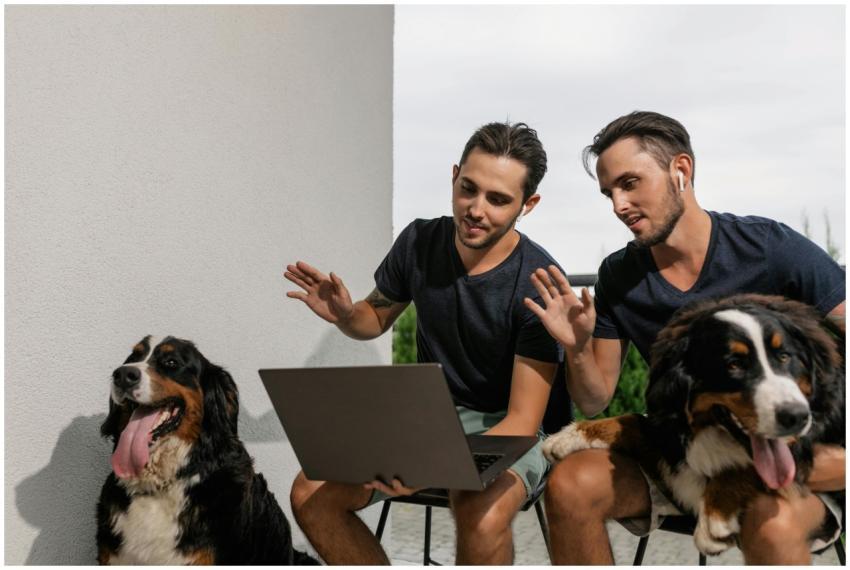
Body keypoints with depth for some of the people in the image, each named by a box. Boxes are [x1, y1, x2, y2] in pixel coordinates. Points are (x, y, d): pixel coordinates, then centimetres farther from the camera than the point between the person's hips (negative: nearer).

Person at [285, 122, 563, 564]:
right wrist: (344, 315, -12)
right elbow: (377, 318, 14)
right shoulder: (419, 242, -5)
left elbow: (523, 420, -21)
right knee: (310, 495, -15)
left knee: (482, 519, -38)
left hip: (502, 429, -5)